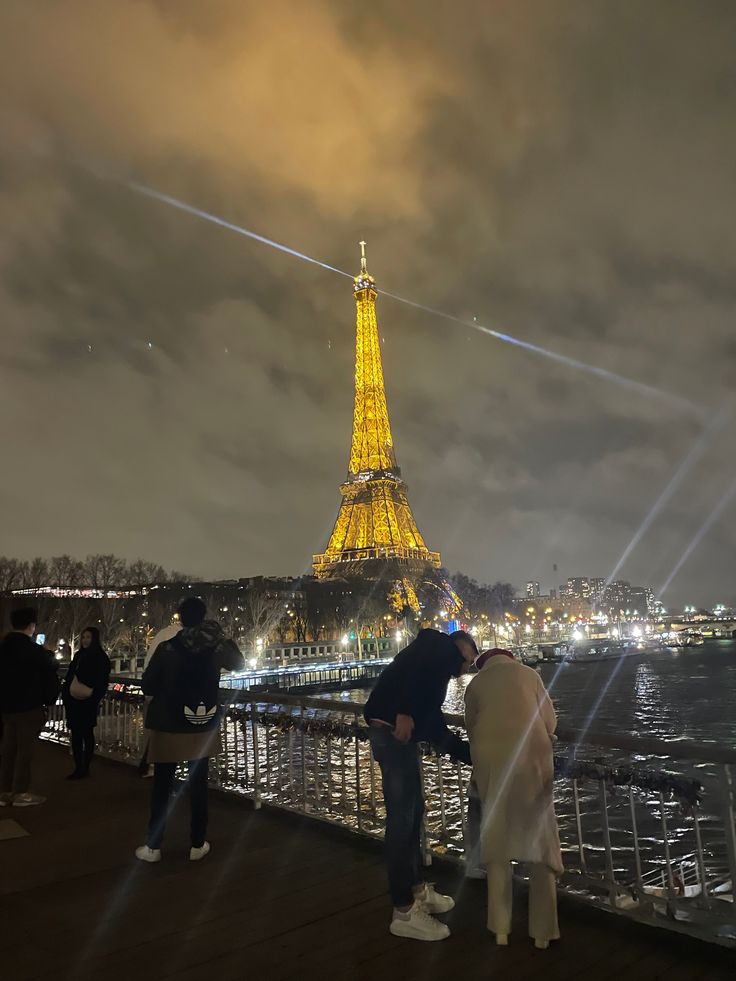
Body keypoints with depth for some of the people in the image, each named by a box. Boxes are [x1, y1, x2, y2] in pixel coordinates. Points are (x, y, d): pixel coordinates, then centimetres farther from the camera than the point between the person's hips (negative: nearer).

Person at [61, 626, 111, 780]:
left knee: (87, 734, 1)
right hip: (73, 701, 7)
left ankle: (84, 768, 9)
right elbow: (69, 676, 17)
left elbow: (102, 682, -12)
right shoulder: (79, 655, 12)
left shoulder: (100, 657, -8)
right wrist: (65, 694, 7)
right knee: (75, 734, 10)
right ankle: (78, 767, 19)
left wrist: (94, 699, -19)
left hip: (87, 702, -7)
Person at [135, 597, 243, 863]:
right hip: (204, 727, 2)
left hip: (168, 727, -2)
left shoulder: (166, 647, -15)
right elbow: (238, 664, 13)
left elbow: (147, 686, -7)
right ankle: (198, 845, 19)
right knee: (198, 785, 11)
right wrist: (225, 639, 24)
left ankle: (153, 847, 18)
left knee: (162, 786, 10)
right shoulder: (217, 646, -7)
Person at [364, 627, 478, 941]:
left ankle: (417, 889, 34)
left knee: (413, 811, 19)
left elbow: (436, 728, 26)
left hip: (401, 733, 10)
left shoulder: (439, 664, 27)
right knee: (401, 817, -2)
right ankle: (404, 912, 8)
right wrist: (405, 712, -27)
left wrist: (471, 753, 29)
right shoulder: (442, 645, 3)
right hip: (394, 730, -10)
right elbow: (415, 668, -20)